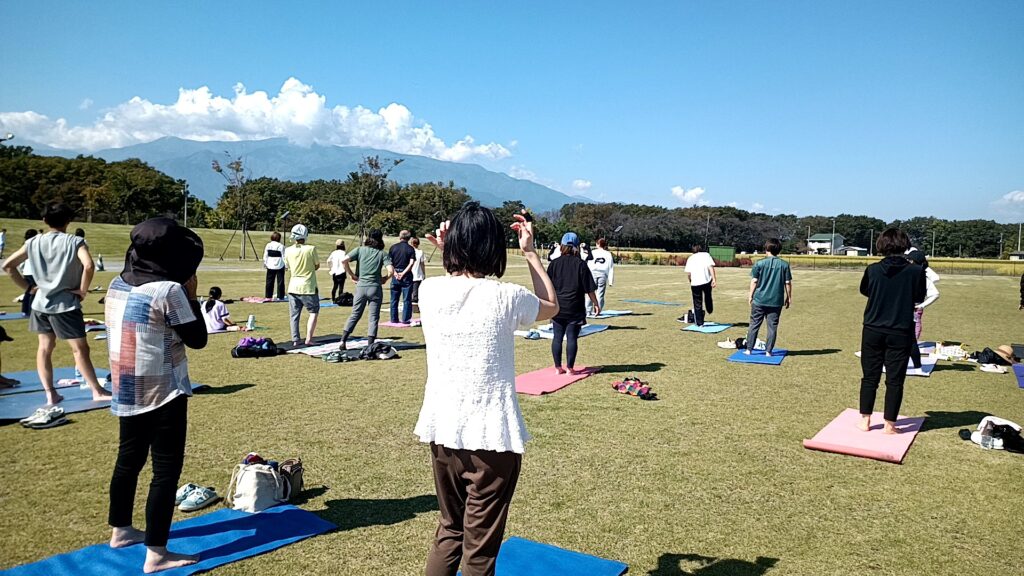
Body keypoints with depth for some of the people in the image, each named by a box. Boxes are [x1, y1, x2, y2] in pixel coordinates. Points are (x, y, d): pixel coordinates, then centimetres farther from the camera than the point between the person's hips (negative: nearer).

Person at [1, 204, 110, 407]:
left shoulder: (33, 242, 4)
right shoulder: (74, 242, -11)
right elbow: (88, 265, -28)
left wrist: (27, 286, 9)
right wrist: (83, 289, -14)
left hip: (41, 303, 5)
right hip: (66, 305, -5)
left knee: (45, 348, 13)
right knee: (80, 349, -1)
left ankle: (50, 394, 16)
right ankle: (97, 391, 4)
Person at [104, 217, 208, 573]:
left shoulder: (117, 285, 3)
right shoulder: (169, 290, -20)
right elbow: (197, 339, -13)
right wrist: (191, 296, -6)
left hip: (126, 393, 8)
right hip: (163, 395, -8)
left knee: (128, 460, 21)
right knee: (166, 469, 1)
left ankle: (120, 531, 37)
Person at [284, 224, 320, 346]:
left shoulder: (288, 250, -3)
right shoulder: (311, 249, -14)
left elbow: (288, 266, 11)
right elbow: (317, 266, -1)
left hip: (293, 287, 3)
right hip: (308, 286, -3)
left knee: (294, 314, 11)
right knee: (314, 312, 10)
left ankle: (295, 339, 8)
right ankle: (308, 338, 1)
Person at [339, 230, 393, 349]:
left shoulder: (360, 250, 4)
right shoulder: (382, 253, 1)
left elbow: (344, 260, -8)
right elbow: (391, 270, -11)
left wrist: (352, 275, 2)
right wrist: (385, 278, 8)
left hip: (361, 286, 2)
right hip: (375, 287, -2)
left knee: (355, 315, 13)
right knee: (374, 317, 5)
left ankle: (343, 341, 7)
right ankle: (370, 345, 2)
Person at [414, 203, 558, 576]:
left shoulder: (430, 290, -5)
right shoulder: (506, 297, -14)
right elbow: (551, 307, 8)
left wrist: (448, 252, 13)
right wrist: (530, 252, 9)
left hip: (442, 429, 5)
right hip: (492, 434, -4)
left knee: (449, 529, 24)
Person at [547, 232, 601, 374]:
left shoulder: (554, 263, 3)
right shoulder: (580, 264, -4)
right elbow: (589, 288, -4)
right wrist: (595, 303, 6)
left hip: (557, 308, 2)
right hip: (575, 309, -2)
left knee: (557, 337, 8)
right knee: (572, 337, 1)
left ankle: (558, 367, 11)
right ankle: (570, 368, 4)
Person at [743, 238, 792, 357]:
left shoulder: (760, 263, -6)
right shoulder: (784, 264, -1)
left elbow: (754, 281, -5)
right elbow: (788, 283, 1)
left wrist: (751, 295, 5)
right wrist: (789, 297, 11)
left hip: (759, 299, -1)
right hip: (776, 301, 1)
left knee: (754, 325, 9)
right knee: (772, 327, 8)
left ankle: (748, 349, 11)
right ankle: (768, 351, 9)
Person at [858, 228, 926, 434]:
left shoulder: (873, 269, -7)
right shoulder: (916, 271, -10)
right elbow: (919, 297, 6)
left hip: (873, 331, 1)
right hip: (900, 333, -1)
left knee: (870, 377, 11)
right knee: (895, 379, 6)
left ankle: (865, 420, 16)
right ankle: (889, 424, 12)